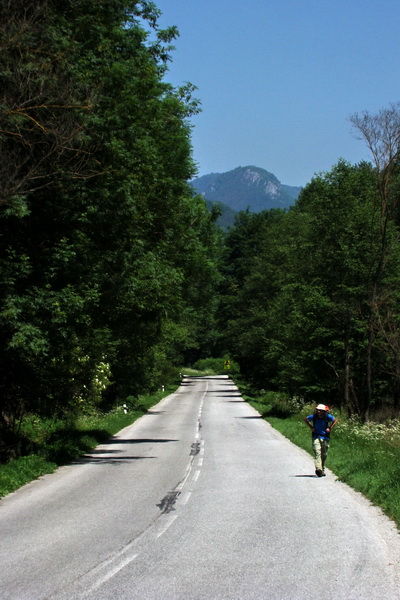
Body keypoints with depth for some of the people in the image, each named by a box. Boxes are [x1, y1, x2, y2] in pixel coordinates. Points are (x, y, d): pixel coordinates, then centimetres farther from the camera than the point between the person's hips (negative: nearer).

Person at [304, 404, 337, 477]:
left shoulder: (328, 416, -7)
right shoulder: (314, 416, -8)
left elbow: (335, 421, 12)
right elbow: (305, 419, 12)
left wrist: (330, 428, 2)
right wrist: (311, 427, 4)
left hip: (325, 437, 2)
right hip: (316, 437, -2)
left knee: (324, 455, 8)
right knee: (317, 453, -18)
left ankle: (322, 470, 23)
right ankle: (318, 469, -30)